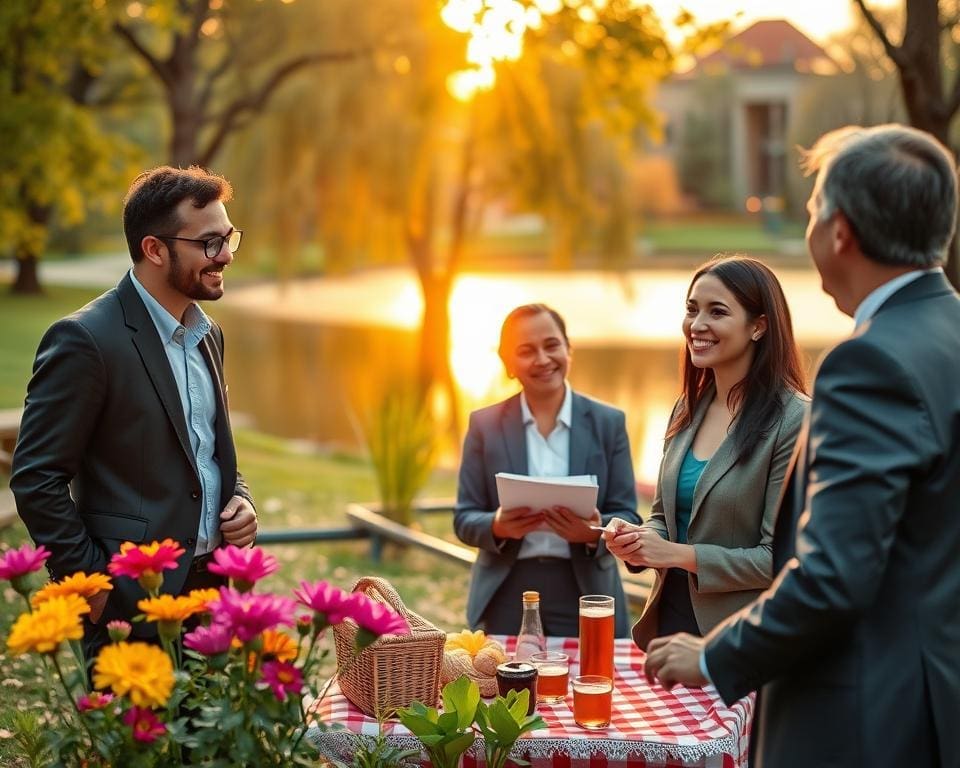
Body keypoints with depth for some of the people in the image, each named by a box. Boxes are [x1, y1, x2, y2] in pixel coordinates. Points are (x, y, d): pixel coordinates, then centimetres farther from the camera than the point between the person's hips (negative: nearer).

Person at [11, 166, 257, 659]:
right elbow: (35, 479, -14)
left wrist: (239, 499, 4)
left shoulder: (207, 334, 12)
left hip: (209, 587, 7)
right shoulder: (85, 340, -14)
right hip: (132, 605, -7)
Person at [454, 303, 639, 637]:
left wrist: (595, 532, -20)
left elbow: (627, 517, 2)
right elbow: (464, 518, 3)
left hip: (584, 597, 0)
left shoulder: (608, 422, 4)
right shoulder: (485, 424, 4)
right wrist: (498, 526, -19)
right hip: (506, 600, 0)